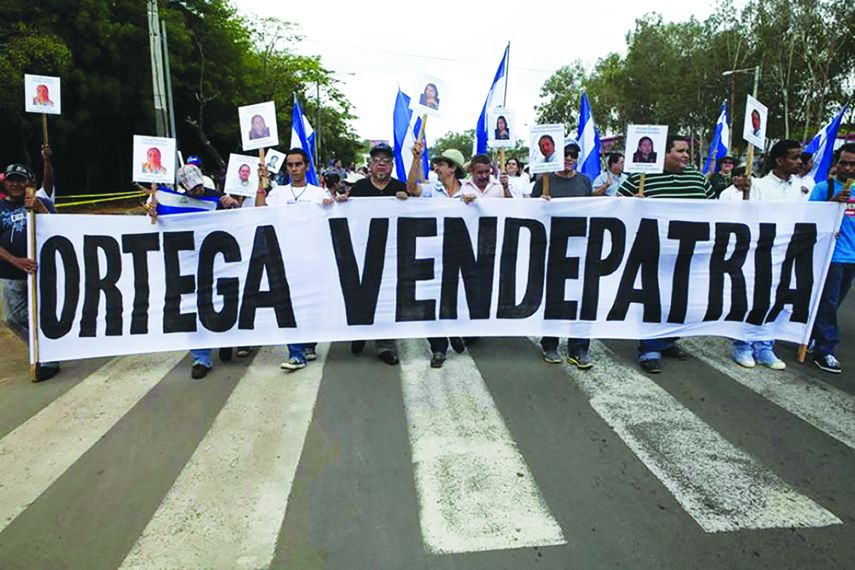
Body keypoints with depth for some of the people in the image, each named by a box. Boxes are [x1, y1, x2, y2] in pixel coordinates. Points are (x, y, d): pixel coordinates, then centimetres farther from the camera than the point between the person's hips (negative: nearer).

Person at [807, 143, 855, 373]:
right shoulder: (824, 188, -4)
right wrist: (832, 202, -25)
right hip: (830, 256, -6)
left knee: (832, 304, 13)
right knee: (827, 304, -4)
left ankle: (809, 338, 27)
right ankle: (824, 350, 3)